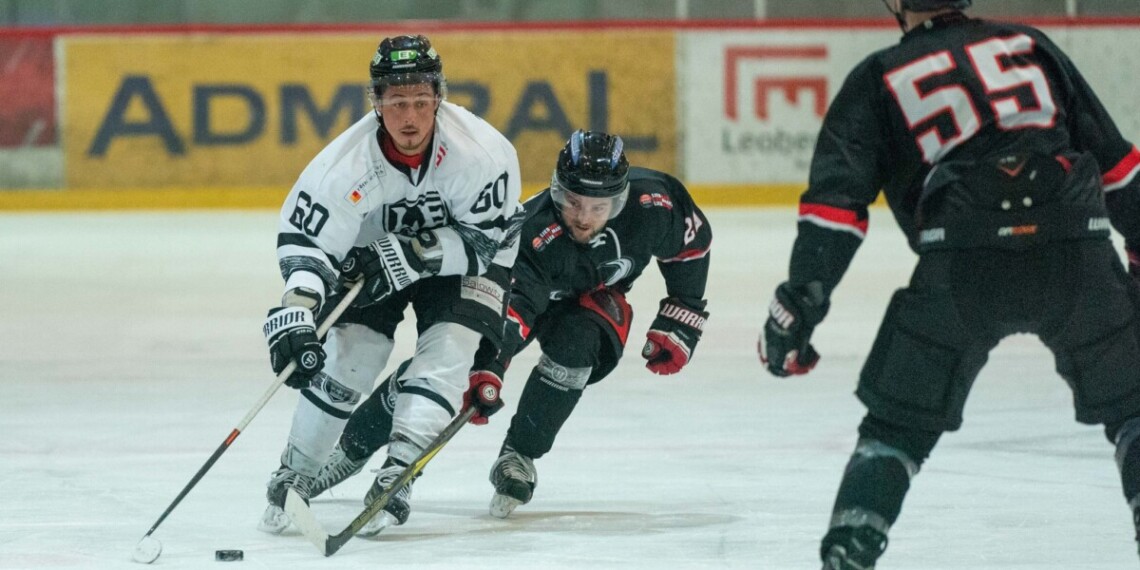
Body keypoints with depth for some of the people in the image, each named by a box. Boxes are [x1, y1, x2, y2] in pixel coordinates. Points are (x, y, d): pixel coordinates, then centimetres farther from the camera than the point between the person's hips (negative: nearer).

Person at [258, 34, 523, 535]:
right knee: (347, 354, -9)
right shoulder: (347, 163, -30)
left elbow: (487, 235, -22)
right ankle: (292, 479, 7)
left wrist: (414, 255, -30)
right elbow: (304, 244, -27)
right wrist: (295, 314, -42)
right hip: (372, 253, 1)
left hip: (464, 263, -1)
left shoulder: (479, 151, -33)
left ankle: (396, 477, -20)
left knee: (447, 354, -20)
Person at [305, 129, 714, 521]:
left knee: (574, 342, -32)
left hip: (594, 296, 2)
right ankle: (353, 446, 11)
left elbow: (693, 240, -9)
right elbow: (507, 308, -53)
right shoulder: (534, 231, -42)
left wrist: (679, 322, -6)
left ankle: (518, 459, -17)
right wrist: (486, 370, -70)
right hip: (531, 284, -2)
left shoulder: (650, 204, -31)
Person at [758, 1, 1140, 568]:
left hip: (962, 269, -1)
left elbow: (837, 197, 4)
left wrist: (800, 301, 2)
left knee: (898, 421, 13)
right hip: (1079, 255, 1)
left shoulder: (877, 79, 16)